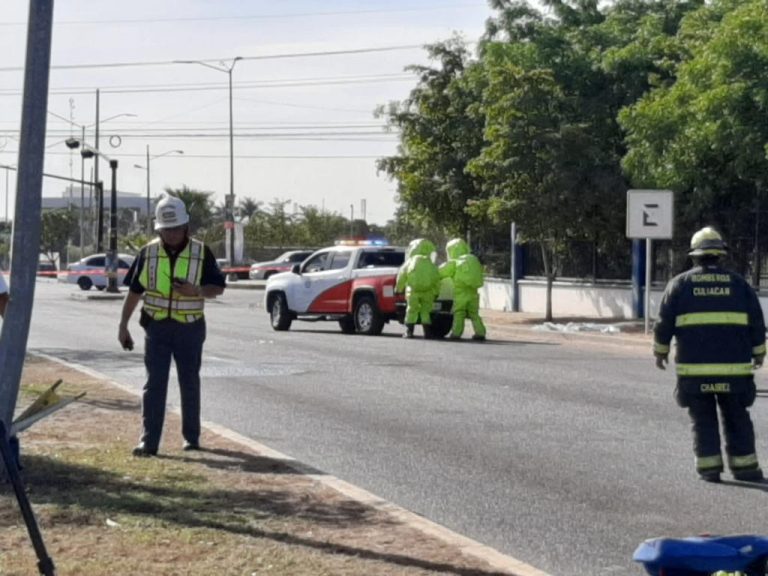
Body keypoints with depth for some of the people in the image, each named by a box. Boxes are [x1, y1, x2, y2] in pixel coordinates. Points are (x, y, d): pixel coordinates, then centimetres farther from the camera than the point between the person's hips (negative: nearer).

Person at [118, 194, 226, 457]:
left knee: (189, 383, 10)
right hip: (157, 326, 0)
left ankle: (191, 437, 23)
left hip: (190, 327, 0)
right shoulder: (149, 253, 1)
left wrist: (196, 290, -20)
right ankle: (148, 441, -6)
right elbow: (134, 291, 6)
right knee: (154, 384, -4)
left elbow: (218, 287, 0)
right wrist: (123, 325, 4)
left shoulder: (201, 252, -2)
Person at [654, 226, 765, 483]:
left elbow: (664, 323, 3)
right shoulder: (738, 283, 5)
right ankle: (744, 466, 12)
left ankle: (708, 467, 6)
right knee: (737, 419, 11)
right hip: (734, 366, 1)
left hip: (693, 367, -1)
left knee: (703, 420, 7)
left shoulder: (680, 283, 2)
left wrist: (660, 351, 16)